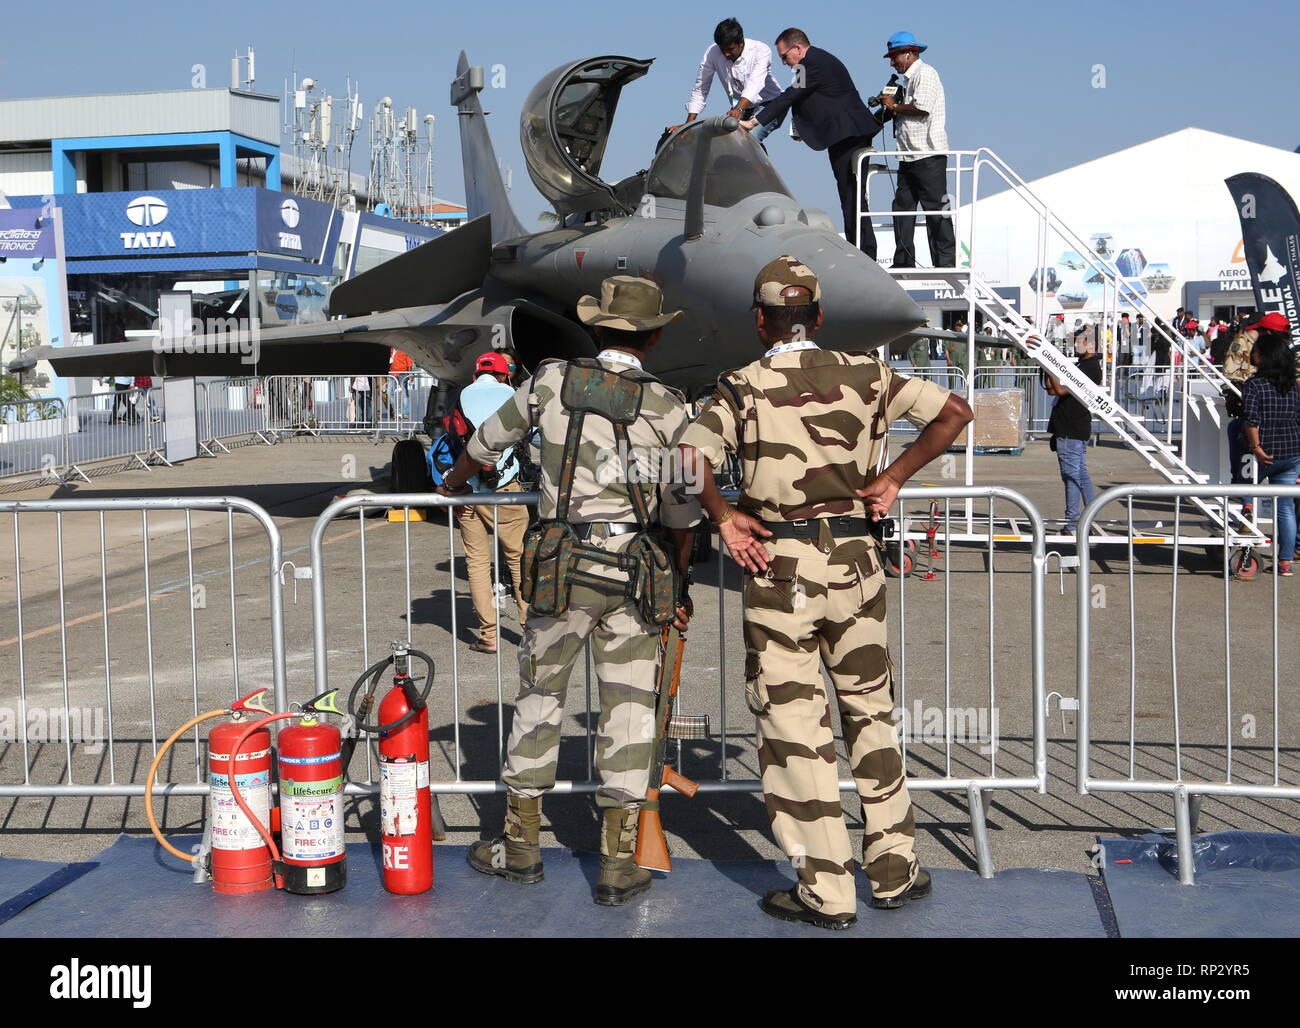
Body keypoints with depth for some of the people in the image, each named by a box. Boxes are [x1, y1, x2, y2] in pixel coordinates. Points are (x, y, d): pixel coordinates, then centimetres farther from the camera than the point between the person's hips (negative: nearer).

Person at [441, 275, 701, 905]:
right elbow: (682, 511, 1)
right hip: (635, 572, 0)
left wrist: (454, 481, 38)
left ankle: (521, 845, 22)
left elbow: (489, 440, 17)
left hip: (562, 564, 0)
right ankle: (618, 865, 8)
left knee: (540, 695, 14)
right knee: (627, 706, 6)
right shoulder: (669, 407, -3)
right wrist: (677, 586, 17)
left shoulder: (553, 380, 0)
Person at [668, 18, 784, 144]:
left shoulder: (761, 50, -23)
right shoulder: (712, 53, -13)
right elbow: (700, 90, -8)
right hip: (739, 107, 5)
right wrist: (688, 124, -15)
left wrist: (739, 108, -56)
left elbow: (754, 83, -38)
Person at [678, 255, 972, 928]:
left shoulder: (743, 387, -6)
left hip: (778, 567, -4)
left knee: (794, 725, 4)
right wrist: (891, 479, 6)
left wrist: (723, 516, -6)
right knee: (870, 712, 17)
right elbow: (953, 412, 3)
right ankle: (894, 872, 23)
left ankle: (825, 893, 8)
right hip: (855, 560, 4)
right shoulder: (864, 374, 5)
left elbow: (690, 459, -21)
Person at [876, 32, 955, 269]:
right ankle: (903, 263, 11)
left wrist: (895, 106, -7)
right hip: (909, 157, 10)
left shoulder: (925, 74, -7)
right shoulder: (908, 79, 22)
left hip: (929, 154, -10)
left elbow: (922, 108, -20)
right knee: (902, 207, 7)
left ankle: (945, 264, -4)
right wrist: (891, 110, 6)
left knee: (936, 209, -7)